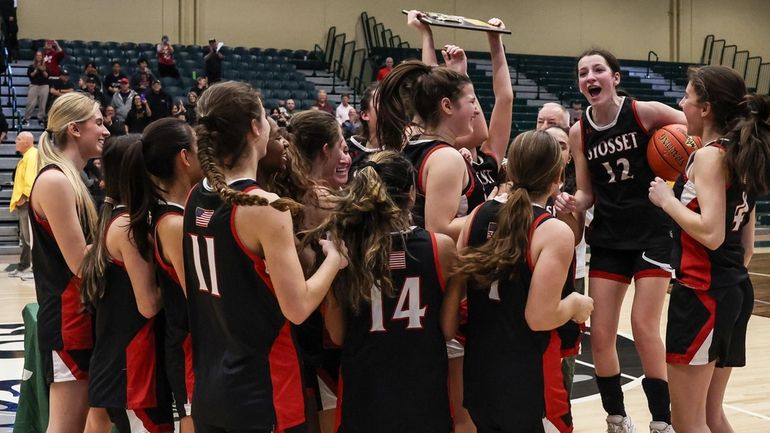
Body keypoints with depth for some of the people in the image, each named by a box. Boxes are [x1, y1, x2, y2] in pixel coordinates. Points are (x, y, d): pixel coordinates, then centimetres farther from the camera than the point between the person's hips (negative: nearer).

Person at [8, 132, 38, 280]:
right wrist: (18, 199, 17)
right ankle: (23, 267, 25)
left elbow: (30, 178, -24)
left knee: (30, 237, -10)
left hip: (28, 202, -11)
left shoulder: (32, 155, -14)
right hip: (23, 203, 11)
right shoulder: (26, 156, 18)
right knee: (25, 237, 17)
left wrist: (24, 197, -20)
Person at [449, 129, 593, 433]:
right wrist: (576, 304, -3)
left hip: (479, 371, 6)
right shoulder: (555, 232, -17)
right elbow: (540, 318, -20)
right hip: (528, 380, -6)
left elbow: (454, 288, 4)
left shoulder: (479, 215, 0)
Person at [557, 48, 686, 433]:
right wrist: (572, 203, -15)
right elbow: (587, 194, 7)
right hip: (608, 239, 4)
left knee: (644, 327, -8)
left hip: (652, 233, -4)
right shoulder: (579, 132, 0)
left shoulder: (645, 112, -11)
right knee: (600, 334, 2)